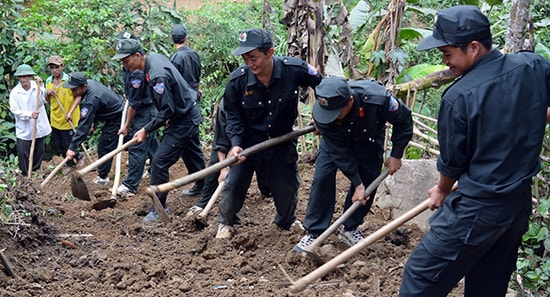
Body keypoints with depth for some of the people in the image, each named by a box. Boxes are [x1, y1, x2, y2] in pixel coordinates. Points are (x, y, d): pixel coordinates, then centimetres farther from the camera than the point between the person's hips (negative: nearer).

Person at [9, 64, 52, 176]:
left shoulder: (37, 86, -4)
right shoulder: (14, 92, -8)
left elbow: (42, 101, -17)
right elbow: (15, 110, -11)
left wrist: (39, 87, -27)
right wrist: (30, 114, -23)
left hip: (38, 126, 2)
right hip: (24, 128, -2)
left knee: (38, 151, 14)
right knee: (23, 152, -4)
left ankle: (35, 171, 30)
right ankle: (25, 174, 9)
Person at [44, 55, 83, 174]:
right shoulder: (48, 81, 3)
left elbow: (78, 97, -15)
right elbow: (47, 100, 14)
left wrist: (70, 112, -24)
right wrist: (48, 93, -8)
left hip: (68, 120, -6)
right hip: (55, 119, 6)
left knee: (68, 145, 1)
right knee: (59, 146, 15)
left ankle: (78, 157, 31)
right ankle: (70, 163, 38)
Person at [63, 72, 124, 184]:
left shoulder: (91, 100, -33)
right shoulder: (89, 82, -5)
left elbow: (84, 126, -35)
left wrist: (73, 147, -34)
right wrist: (94, 122, 17)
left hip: (117, 119, -10)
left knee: (104, 147, -4)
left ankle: (102, 177, 6)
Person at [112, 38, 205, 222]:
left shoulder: (158, 76, -31)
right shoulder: (153, 57, 0)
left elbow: (167, 111, -28)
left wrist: (146, 130, -20)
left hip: (184, 120, -10)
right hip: (189, 110, 10)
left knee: (159, 162, -9)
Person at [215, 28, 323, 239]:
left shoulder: (294, 69, -23)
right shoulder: (237, 80, -21)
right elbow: (233, 116, -7)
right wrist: (236, 144, -20)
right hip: (249, 141, -1)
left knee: (288, 185, 12)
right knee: (234, 183, -4)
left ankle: (287, 222, 41)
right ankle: (225, 223, 22)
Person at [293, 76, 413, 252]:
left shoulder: (377, 98, -42)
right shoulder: (322, 113, -37)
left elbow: (404, 120, -21)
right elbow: (340, 151, -28)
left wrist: (396, 155, -19)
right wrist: (357, 184, -26)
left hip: (369, 138, 1)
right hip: (336, 139, 0)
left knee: (368, 181, -3)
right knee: (322, 177, -13)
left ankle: (350, 229, 15)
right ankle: (314, 232, -3)